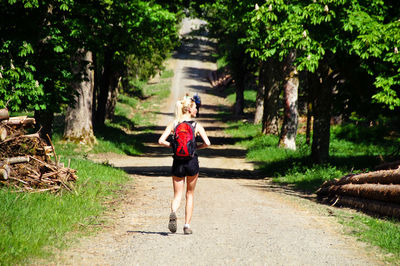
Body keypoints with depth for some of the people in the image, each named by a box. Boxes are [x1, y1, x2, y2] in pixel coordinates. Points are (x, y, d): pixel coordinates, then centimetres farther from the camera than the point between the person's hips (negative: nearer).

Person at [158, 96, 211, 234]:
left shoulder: (173, 124, 0)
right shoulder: (196, 125, -4)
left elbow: (161, 141, -8)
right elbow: (207, 143, -13)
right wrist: (196, 147, 6)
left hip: (178, 162, 1)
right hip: (192, 161, -1)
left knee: (177, 195, 8)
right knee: (190, 194, 15)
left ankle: (173, 213, -25)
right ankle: (187, 225, 14)